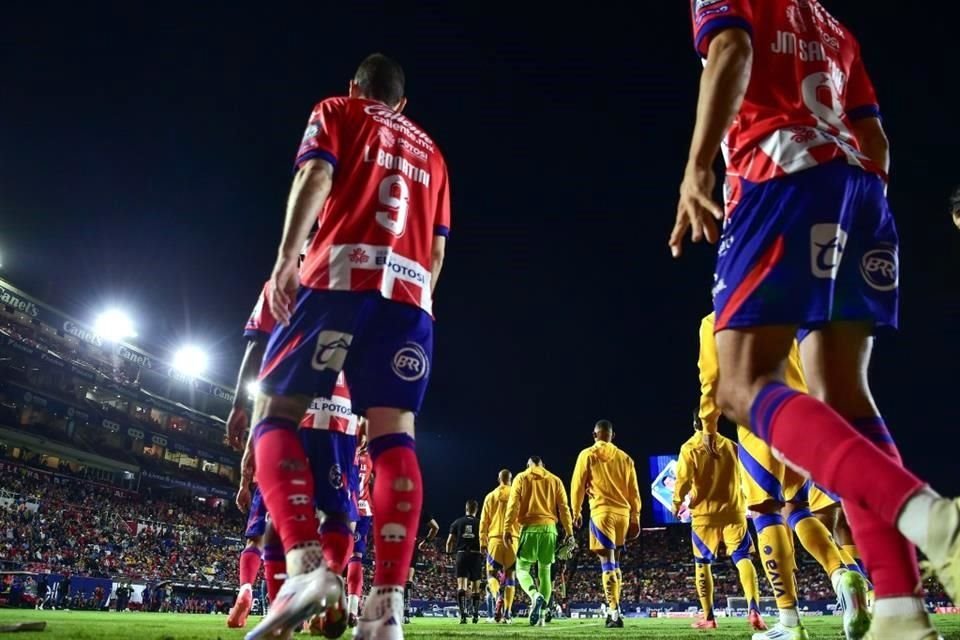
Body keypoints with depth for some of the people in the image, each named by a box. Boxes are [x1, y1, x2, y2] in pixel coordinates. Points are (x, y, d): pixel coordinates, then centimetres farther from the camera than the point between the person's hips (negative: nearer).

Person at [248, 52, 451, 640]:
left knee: (276, 416, 1)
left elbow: (316, 177, -1)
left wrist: (287, 257, -10)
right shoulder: (430, 152, 31)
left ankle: (307, 565, -17)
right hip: (411, 293, 4)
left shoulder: (336, 112, 19)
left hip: (343, 277, -4)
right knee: (394, 438, -5)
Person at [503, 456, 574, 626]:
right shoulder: (555, 480, 13)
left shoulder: (521, 478, 7)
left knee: (522, 568, 5)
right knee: (545, 571, 12)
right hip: (549, 528, 3)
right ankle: (541, 615, 7)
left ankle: (535, 595, -25)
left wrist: (507, 529, -4)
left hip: (529, 528, -2)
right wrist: (569, 532, 8)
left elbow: (513, 505, -3)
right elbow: (564, 508, 7)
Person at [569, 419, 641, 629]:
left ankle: (615, 614, -11)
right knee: (614, 562, 16)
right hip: (623, 513, 4)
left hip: (602, 512, -4)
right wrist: (635, 518, 15)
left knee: (607, 563, -5)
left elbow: (577, 485, 1)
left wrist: (576, 512, 11)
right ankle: (614, 610, 19)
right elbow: (634, 491, 10)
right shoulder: (624, 458, 12)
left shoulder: (587, 455, 2)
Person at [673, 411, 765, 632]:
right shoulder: (730, 445, 6)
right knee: (744, 559, 0)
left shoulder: (689, 448, -3)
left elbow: (684, 479, -8)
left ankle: (708, 617, 11)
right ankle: (753, 609, -21)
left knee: (702, 564, 11)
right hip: (733, 512, 2)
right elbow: (744, 476, 11)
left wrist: (677, 502, 9)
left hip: (705, 514, -1)